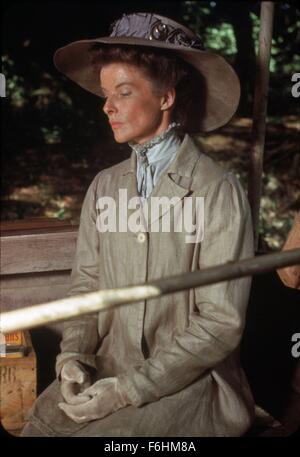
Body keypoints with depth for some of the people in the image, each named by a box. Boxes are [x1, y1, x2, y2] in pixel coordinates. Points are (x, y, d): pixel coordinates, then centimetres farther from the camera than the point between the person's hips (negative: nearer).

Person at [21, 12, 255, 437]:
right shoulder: (104, 186, 5)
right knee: (39, 424, -14)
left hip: (188, 382, -4)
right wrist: (74, 354, -9)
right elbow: (86, 285, 9)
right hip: (105, 372, 4)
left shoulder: (218, 192, -12)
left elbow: (222, 323, -13)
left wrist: (128, 388, -16)